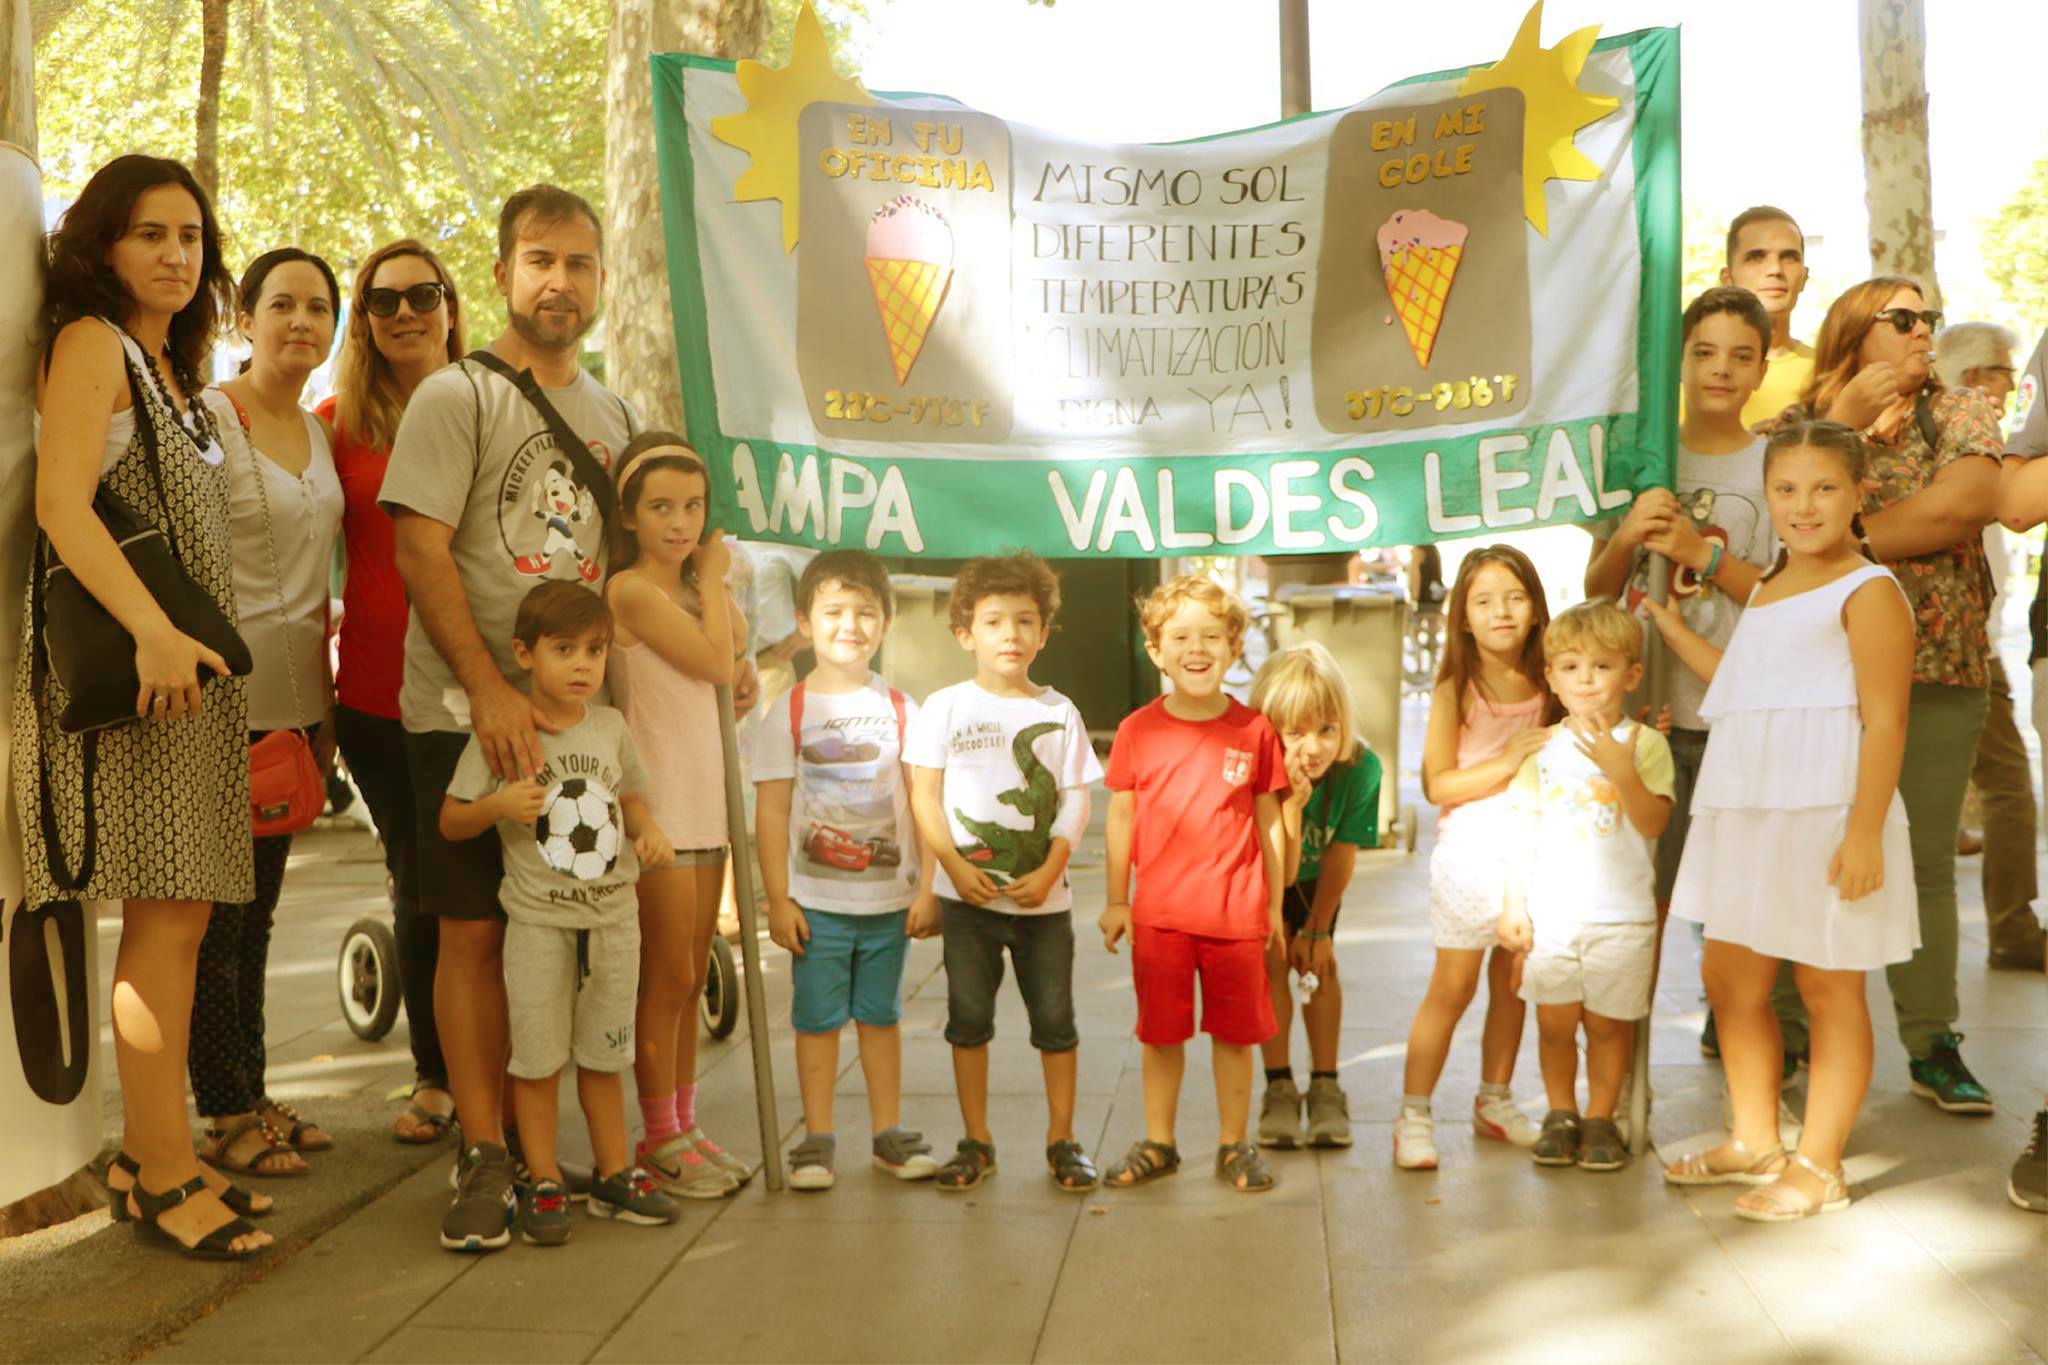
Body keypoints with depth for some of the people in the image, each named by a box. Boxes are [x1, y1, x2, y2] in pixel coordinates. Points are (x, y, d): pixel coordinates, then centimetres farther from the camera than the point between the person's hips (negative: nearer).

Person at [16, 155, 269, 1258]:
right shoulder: (91, 343, -4)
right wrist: (154, 630, -27)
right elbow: (61, 506, -17)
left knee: (177, 911, 8)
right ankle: (161, 1172, -3)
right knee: (168, 911, -10)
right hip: (126, 661, -8)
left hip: (192, 663, 8)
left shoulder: (171, 367, 22)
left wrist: (193, 644, 14)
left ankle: (150, 1154, 17)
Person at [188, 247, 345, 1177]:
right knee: (218, 910, 0)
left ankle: (253, 1096, 23)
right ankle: (225, 1115, 11)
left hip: (295, 699, 7)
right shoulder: (204, 419, -8)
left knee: (258, 907, 14)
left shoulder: (319, 435, 13)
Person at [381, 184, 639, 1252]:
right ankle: (484, 1155, 6)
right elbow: (420, 550, -11)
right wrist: (491, 690, -19)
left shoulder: (611, 414, 15)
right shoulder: (457, 396, -3)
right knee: (474, 929, -2)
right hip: (470, 710, -5)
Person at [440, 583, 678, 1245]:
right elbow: (451, 822, -2)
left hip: (613, 916, 4)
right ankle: (544, 1184, 18)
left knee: (603, 1054, 14)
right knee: (538, 1056, 3)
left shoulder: (611, 727, 5)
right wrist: (499, 804, -21)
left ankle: (615, 1175, 26)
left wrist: (651, 833, 0)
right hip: (538, 920, -3)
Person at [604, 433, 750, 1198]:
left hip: (704, 805, 8)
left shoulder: (686, 587, 12)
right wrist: (711, 578, -4)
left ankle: (684, 1126, 24)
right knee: (666, 980, 0)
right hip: (657, 810, -8)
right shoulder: (632, 589, -13)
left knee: (692, 979, 14)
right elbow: (716, 661, -15)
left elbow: (738, 647, 13)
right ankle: (661, 1139, 12)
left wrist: (717, 578, 6)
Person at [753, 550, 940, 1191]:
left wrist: (927, 889, 1)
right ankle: (817, 1138, 16)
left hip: (889, 898, 2)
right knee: (817, 1018, 5)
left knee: (881, 1015, 12)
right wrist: (778, 899, -7)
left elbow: (922, 801, 5)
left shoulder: (901, 709, 3)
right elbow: (771, 811, -3)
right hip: (816, 901, -1)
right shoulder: (789, 712, -2)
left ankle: (889, 1132, 23)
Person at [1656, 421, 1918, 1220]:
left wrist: (1866, 831, -22)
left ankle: (1819, 1168, 15)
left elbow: (1886, 720, -15)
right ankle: (1755, 1144, 31)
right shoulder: (1770, 590, 17)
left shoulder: (1867, 592, -9)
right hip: (1748, 817, 9)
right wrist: (1667, 622, 28)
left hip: (1826, 818, -9)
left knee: (1829, 989, 4)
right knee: (1729, 979, 15)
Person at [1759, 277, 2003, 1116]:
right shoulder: (1786, 429, 8)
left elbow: (1967, 505, -9)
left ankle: (1932, 1044, 14)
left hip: (1940, 673, 1)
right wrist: (1846, 419, -12)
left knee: (1925, 860, 6)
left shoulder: (1961, 415, 10)